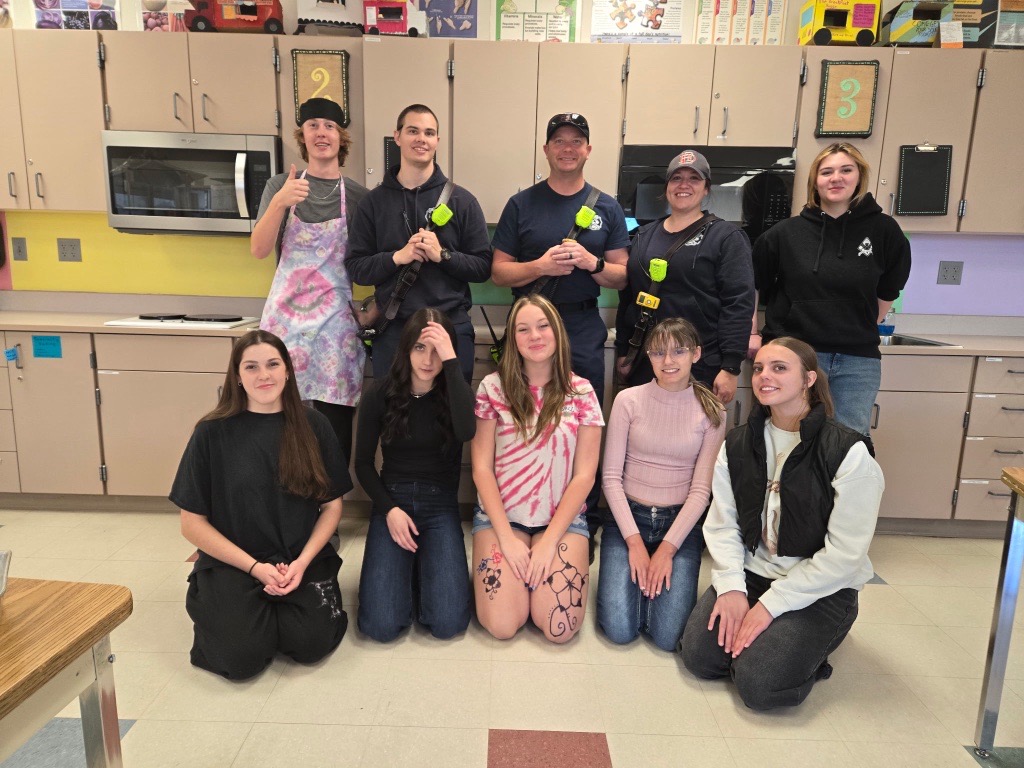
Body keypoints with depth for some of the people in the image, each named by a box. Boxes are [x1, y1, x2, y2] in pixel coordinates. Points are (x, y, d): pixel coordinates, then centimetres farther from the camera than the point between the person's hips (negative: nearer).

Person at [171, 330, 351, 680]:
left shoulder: (313, 425, -1)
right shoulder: (213, 432, -6)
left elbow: (332, 505, 2)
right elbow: (192, 523, -4)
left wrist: (302, 563, -13)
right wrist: (256, 568, -12)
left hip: (303, 560, 1)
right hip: (233, 563, -1)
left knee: (311, 644, -20)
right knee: (243, 657, -20)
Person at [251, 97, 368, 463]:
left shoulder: (357, 195, 5)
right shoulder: (281, 186, 6)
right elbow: (259, 250, -5)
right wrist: (280, 202, -18)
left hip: (336, 321, 0)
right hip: (285, 314, 1)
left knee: (335, 419, 1)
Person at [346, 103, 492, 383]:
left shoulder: (462, 200, 4)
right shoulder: (374, 201, 6)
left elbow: (483, 267, 1)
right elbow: (355, 268, 3)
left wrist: (443, 255, -15)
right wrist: (397, 257, -13)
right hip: (391, 329, 1)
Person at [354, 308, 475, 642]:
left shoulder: (455, 393, -5)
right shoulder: (380, 396, -4)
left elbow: (466, 432, -29)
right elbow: (363, 463, 4)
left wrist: (451, 360, -28)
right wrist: (389, 510, -11)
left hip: (440, 504, 0)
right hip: (392, 499, 0)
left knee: (447, 623, -14)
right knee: (381, 625, -13)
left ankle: (425, 564, 17)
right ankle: (408, 564, 18)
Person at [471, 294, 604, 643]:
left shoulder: (581, 392, -2)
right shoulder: (493, 387, -4)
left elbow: (584, 475, -3)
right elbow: (481, 468, -3)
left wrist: (549, 540, -11)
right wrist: (506, 537, -11)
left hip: (562, 518, 1)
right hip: (500, 515, 0)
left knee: (560, 628, -15)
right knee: (502, 625, -16)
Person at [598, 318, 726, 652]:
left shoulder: (711, 412, -2)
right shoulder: (628, 400, -5)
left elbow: (701, 489, -4)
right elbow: (611, 476, -5)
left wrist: (667, 549, -12)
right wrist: (635, 542, -11)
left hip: (681, 523, 1)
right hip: (628, 517, 0)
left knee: (668, 636, -13)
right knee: (619, 629, -14)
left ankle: (662, 570, 15)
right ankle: (632, 566, 15)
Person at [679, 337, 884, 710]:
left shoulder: (848, 453, -15)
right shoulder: (738, 444, 1)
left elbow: (844, 554, -16)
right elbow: (722, 524, 0)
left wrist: (770, 605, -17)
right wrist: (731, 587, -16)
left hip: (820, 591, -4)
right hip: (750, 573, 4)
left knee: (758, 682, -19)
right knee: (699, 655, -13)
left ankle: (806, 644, 11)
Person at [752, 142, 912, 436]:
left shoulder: (883, 230, 1)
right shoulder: (786, 233, -1)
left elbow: (887, 292, 14)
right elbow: (752, 285, 9)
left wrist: (863, 331, 13)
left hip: (858, 362, 1)